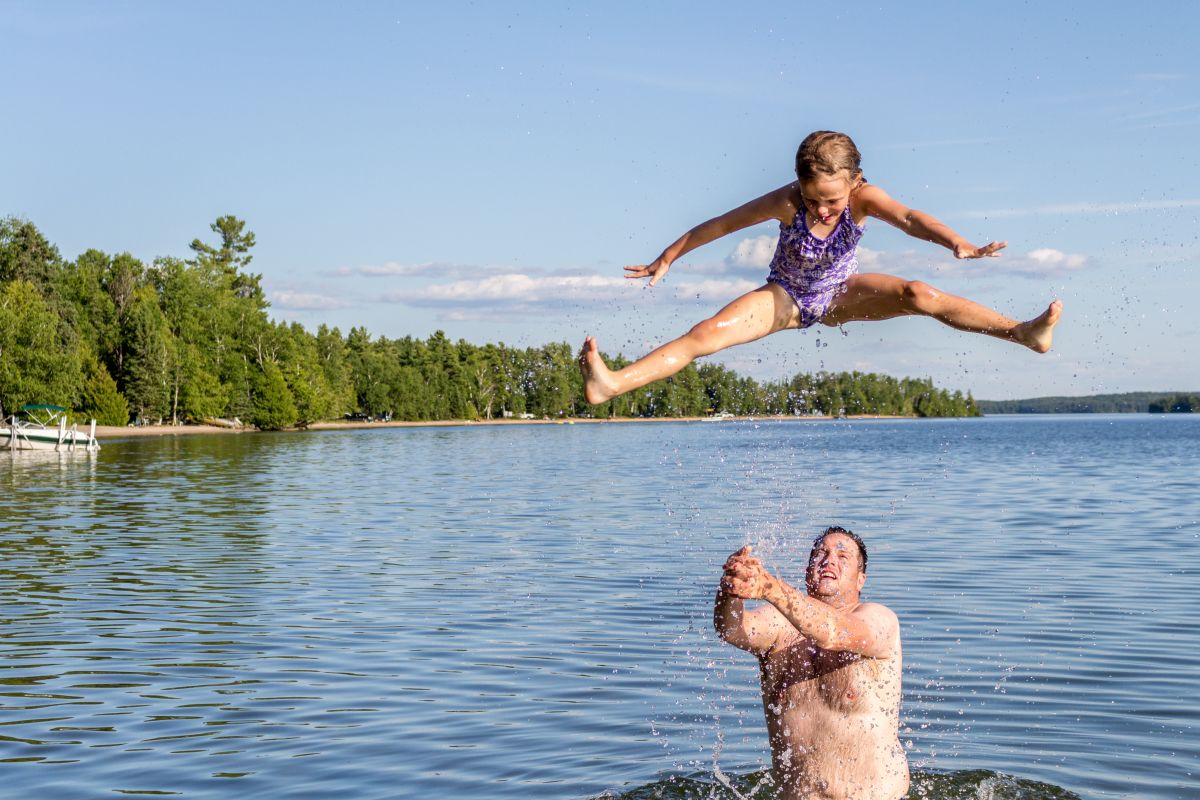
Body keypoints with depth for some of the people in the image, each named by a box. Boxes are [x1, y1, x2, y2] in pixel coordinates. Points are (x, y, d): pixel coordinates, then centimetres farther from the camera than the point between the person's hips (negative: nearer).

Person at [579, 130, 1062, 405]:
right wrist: (667, 259, -9)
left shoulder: (864, 198, -24)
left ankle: (1022, 332, -21)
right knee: (707, 334, -23)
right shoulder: (787, 202, -26)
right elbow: (722, 224, -16)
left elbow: (909, 218, -42)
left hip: (839, 293, 1)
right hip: (785, 297, -1)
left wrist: (957, 244, -61)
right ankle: (611, 385, -34)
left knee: (918, 295, -23)